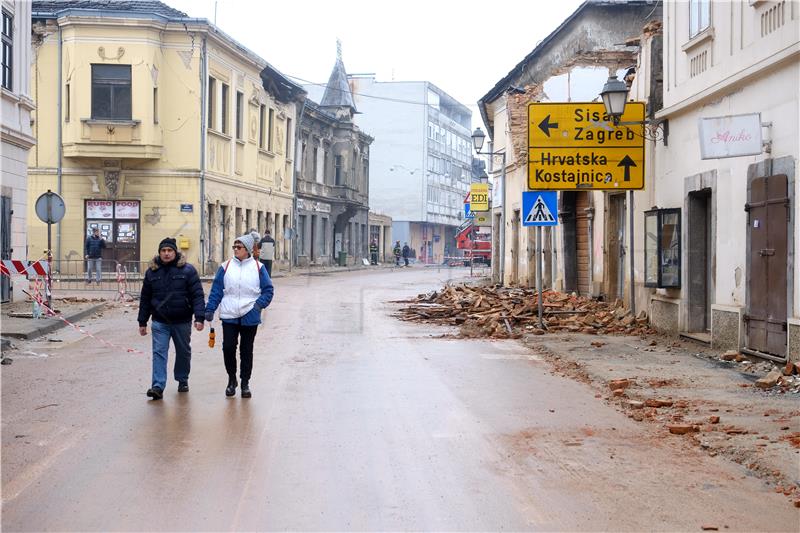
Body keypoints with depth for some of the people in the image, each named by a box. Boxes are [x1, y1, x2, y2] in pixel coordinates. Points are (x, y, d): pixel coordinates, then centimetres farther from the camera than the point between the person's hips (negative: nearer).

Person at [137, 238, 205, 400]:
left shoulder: (187, 270, -4)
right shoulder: (152, 272, 5)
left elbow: (197, 295, -8)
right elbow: (145, 298, 11)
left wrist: (199, 317, -17)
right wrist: (142, 322, 10)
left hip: (182, 321, -1)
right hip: (160, 322, 1)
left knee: (183, 352, 13)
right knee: (159, 353, -9)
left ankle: (182, 380, 32)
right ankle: (158, 386, -13)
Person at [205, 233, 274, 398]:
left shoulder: (258, 268, 0)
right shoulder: (226, 267, 3)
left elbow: (268, 290, 4)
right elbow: (216, 290, 4)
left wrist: (258, 304, -11)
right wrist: (210, 309, -4)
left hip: (250, 318, 0)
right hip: (229, 316, 1)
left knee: (246, 351, 8)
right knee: (228, 348, -4)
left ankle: (245, 383, 21)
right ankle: (231, 379, 17)